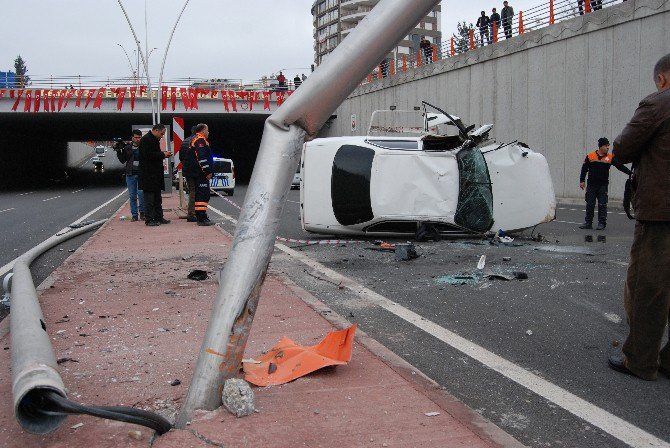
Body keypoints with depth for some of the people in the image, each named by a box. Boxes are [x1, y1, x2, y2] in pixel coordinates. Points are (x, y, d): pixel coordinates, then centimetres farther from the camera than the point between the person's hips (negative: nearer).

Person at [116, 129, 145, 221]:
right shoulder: (127, 147, 8)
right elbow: (123, 160, 12)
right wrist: (118, 152, -1)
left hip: (141, 174, -3)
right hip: (130, 174, 3)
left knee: (141, 193, -12)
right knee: (132, 195, 6)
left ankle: (142, 213, 6)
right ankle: (134, 215, 13)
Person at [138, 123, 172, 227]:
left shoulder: (154, 140, 18)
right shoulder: (146, 139, -13)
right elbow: (147, 155, -22)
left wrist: (163, 154, 7)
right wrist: (162, 154, -15)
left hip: (156, 174, 10)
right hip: (148, 174, -10)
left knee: (157, 197, 13)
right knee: (149, 197, -7)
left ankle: (159, 217, 19)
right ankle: (149, 219, -3)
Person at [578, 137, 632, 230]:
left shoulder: (610, 157, 2)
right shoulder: (590, 156, 1)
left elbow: (620, 166, 2)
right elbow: (584, 169, 5)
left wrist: (630, 173, -7)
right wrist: (582, 181, 1)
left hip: (603, 186, 0)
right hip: (591, 185, 0)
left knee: (602, 205, -1)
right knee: (590, 204, 4)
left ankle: (602, 223, 4)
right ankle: (588, 222, 12)